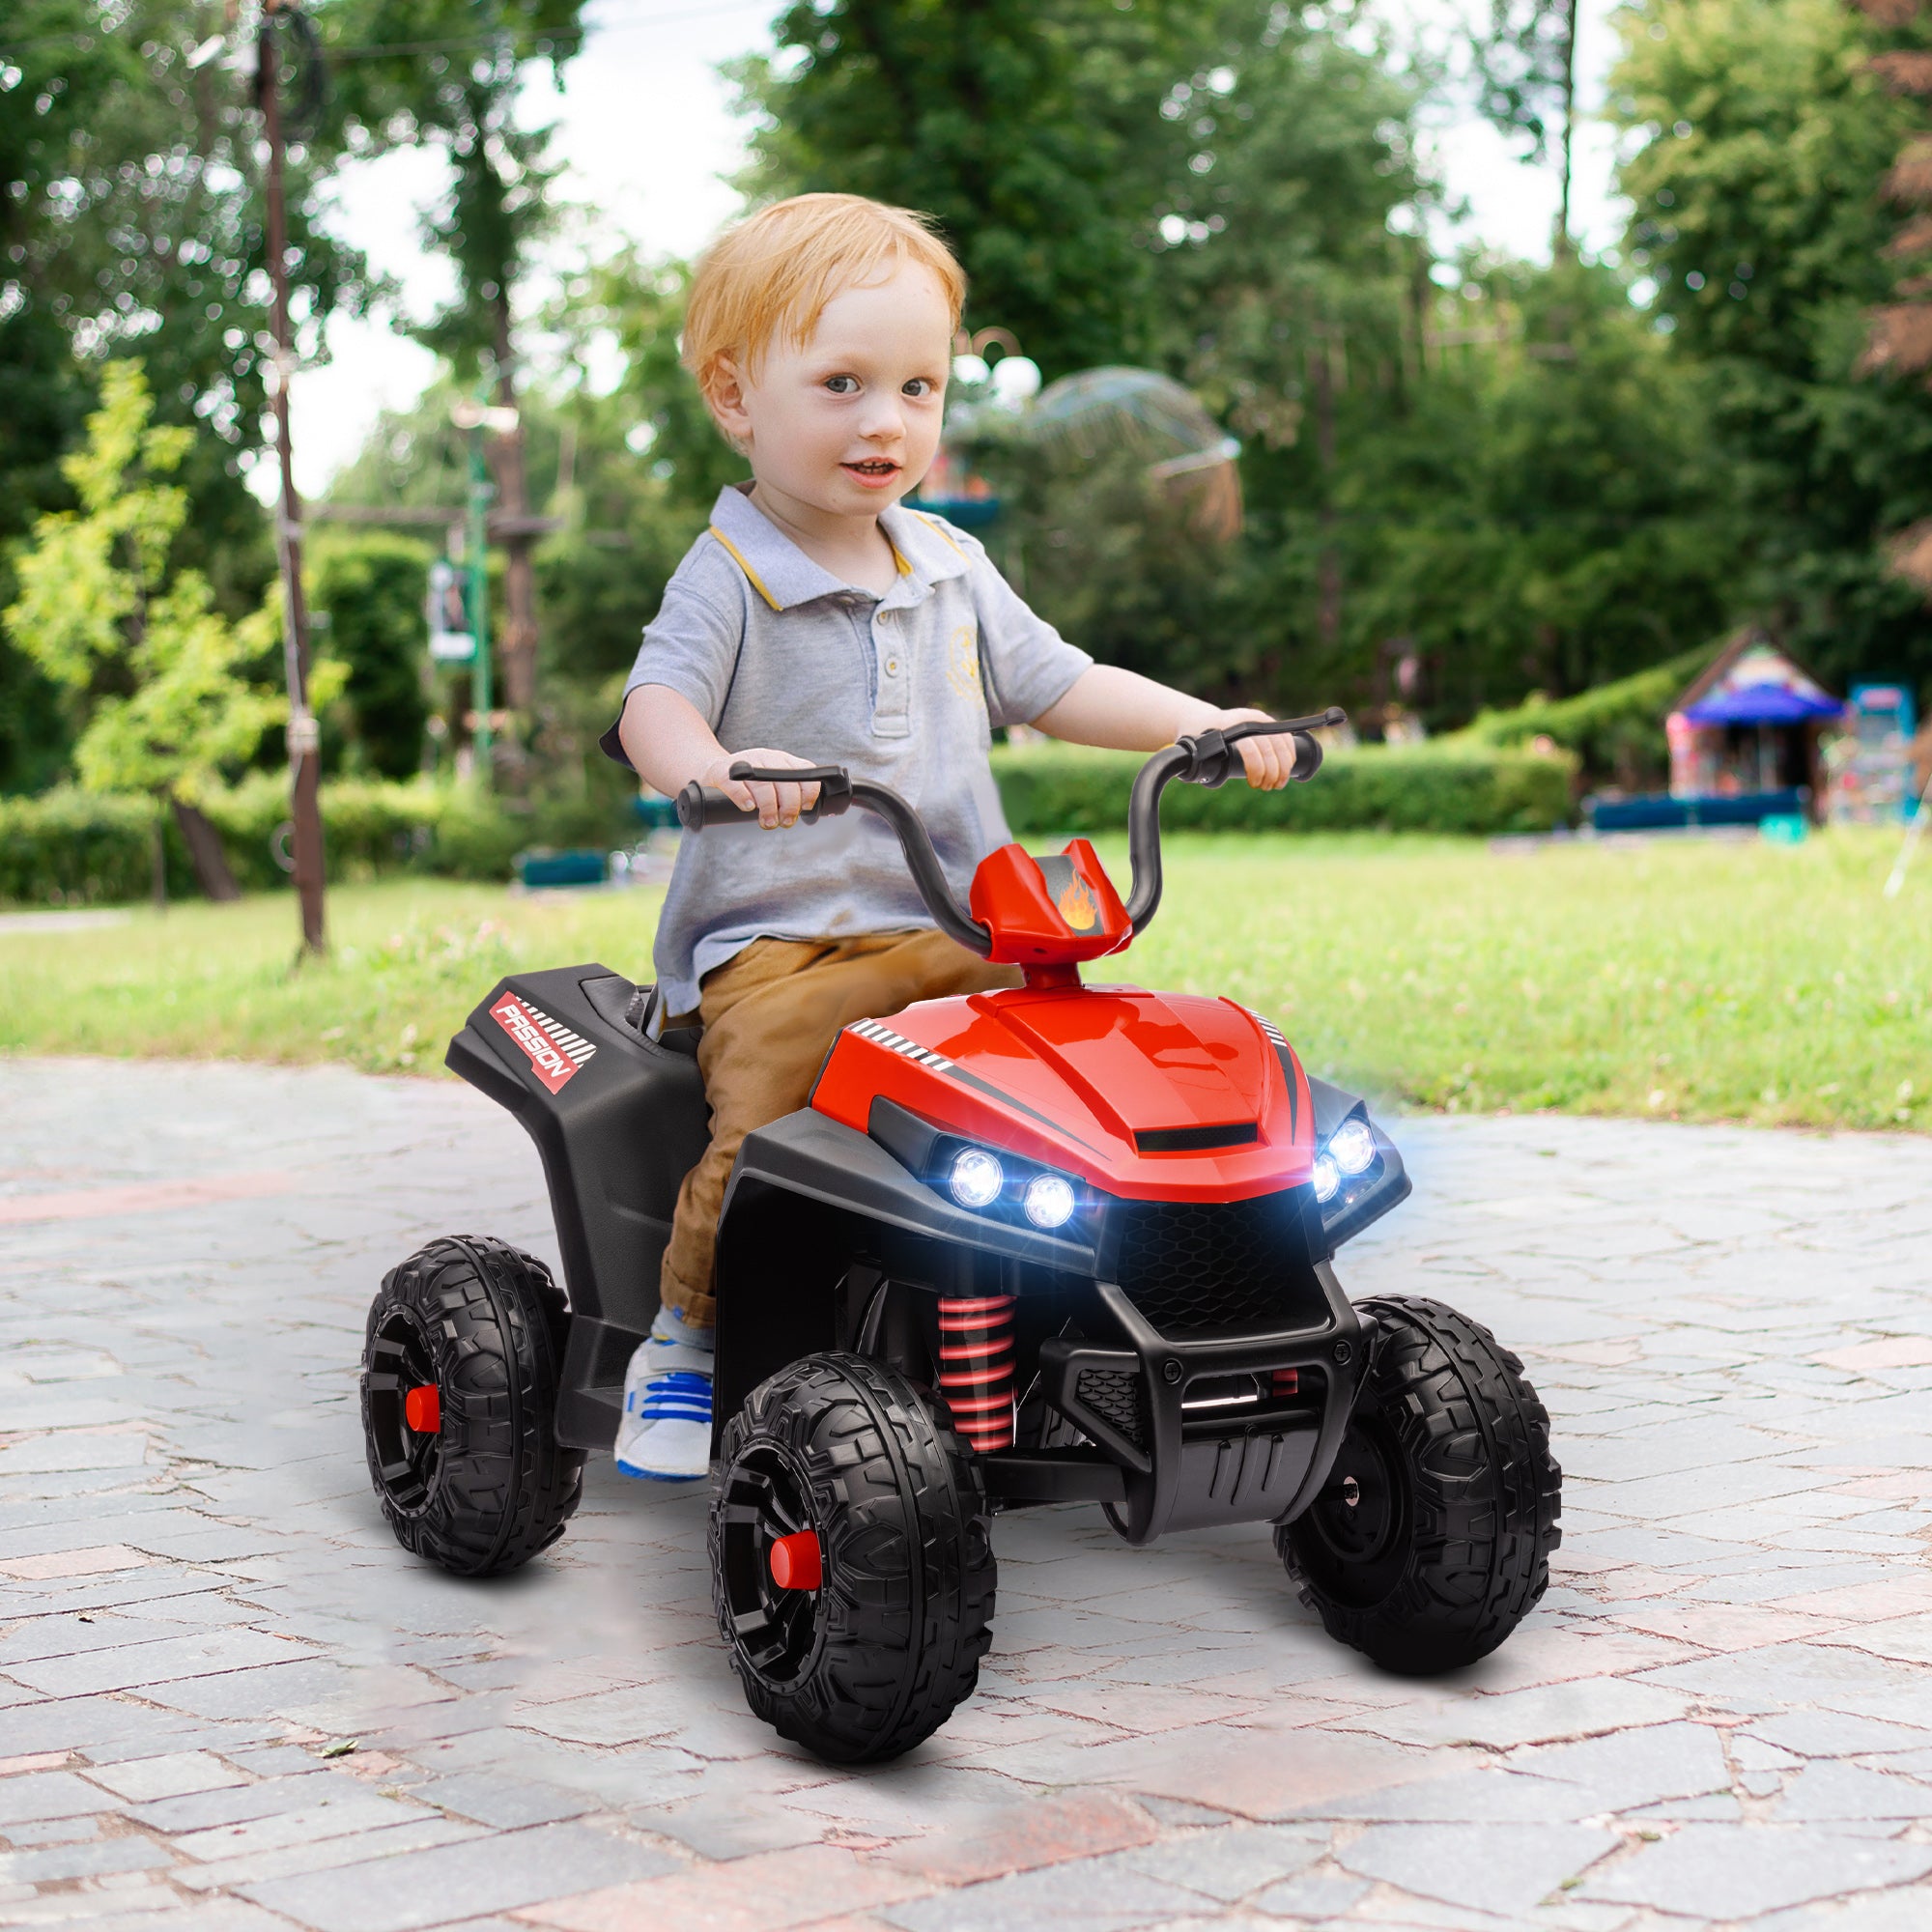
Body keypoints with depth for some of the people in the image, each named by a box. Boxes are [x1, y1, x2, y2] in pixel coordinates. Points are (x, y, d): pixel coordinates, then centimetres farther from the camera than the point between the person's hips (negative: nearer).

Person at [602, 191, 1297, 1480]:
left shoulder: (950, 568, 16)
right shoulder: (729, 578, -3)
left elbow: (1053, 684, 20)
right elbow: (654, 705, -18)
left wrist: (1203, 724, 6)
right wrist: (713, 767, -41)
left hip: (954, 935, 5)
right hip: (773, 942, -5)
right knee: (767, 1123, -25)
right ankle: (685, 1334, 0)